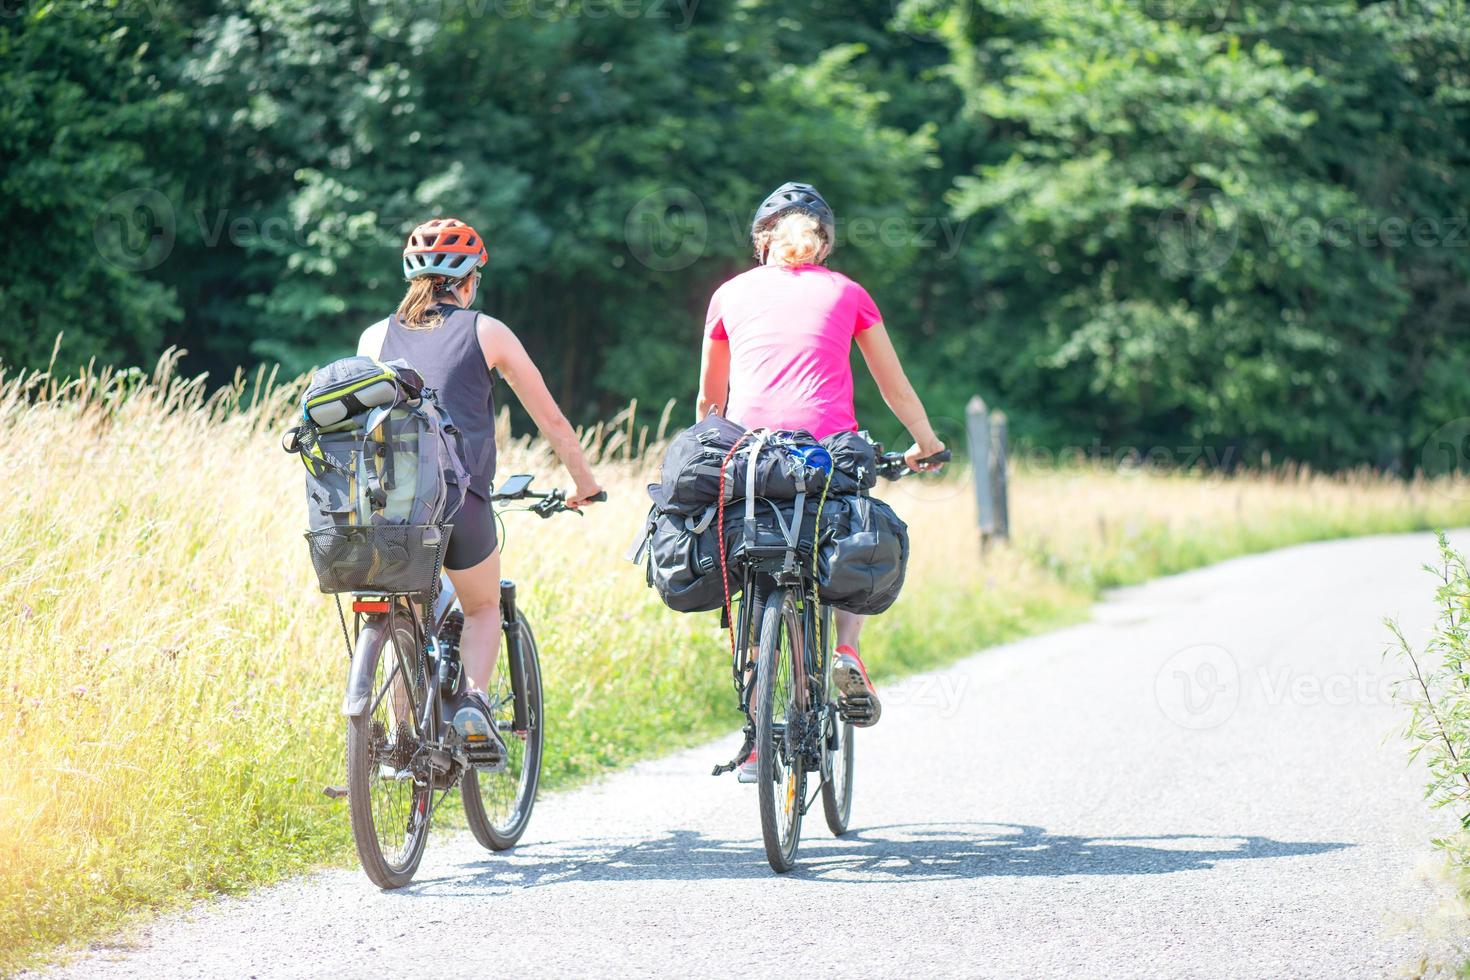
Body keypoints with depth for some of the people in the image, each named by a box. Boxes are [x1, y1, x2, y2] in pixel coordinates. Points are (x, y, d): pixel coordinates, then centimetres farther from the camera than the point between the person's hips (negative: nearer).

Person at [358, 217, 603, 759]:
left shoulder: (376, 337, 16)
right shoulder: (486, 332, 10)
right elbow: (550, 418, 17)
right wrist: (584, 483, 31)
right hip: (459, 502, -2)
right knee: (483, 608, 22)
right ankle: (473, 698, -3)